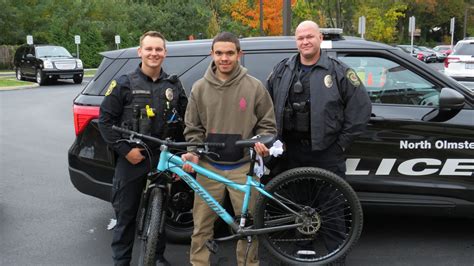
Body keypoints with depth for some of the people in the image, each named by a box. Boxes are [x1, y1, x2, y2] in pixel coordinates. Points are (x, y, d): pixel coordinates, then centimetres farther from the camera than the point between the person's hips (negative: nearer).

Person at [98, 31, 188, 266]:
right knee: (126, 215, 6)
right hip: (131, 161, -3)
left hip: (162, 160, 3)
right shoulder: (125, 84, -3)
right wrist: (125, 150, -12)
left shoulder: (173, 85, 7)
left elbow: (184, 121, 14)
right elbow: (105, 120, -4)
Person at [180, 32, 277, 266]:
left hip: (243, 167, -1)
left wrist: (261, 142, -13)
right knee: (201, 226, 6)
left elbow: (267, 124, 6)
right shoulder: (200, 88, 4)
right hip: (208, 166, 1)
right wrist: (193, 153, -6)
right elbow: (193, 128, 8)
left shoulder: (254, 87, -1)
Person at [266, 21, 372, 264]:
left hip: (327, 151, -4)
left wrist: (343, 142, -7)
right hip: (292, 150, 4)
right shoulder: (281, 71, 8)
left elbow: (361, 106, -5)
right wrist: (274, 137, 7)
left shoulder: (338, 71, -4)